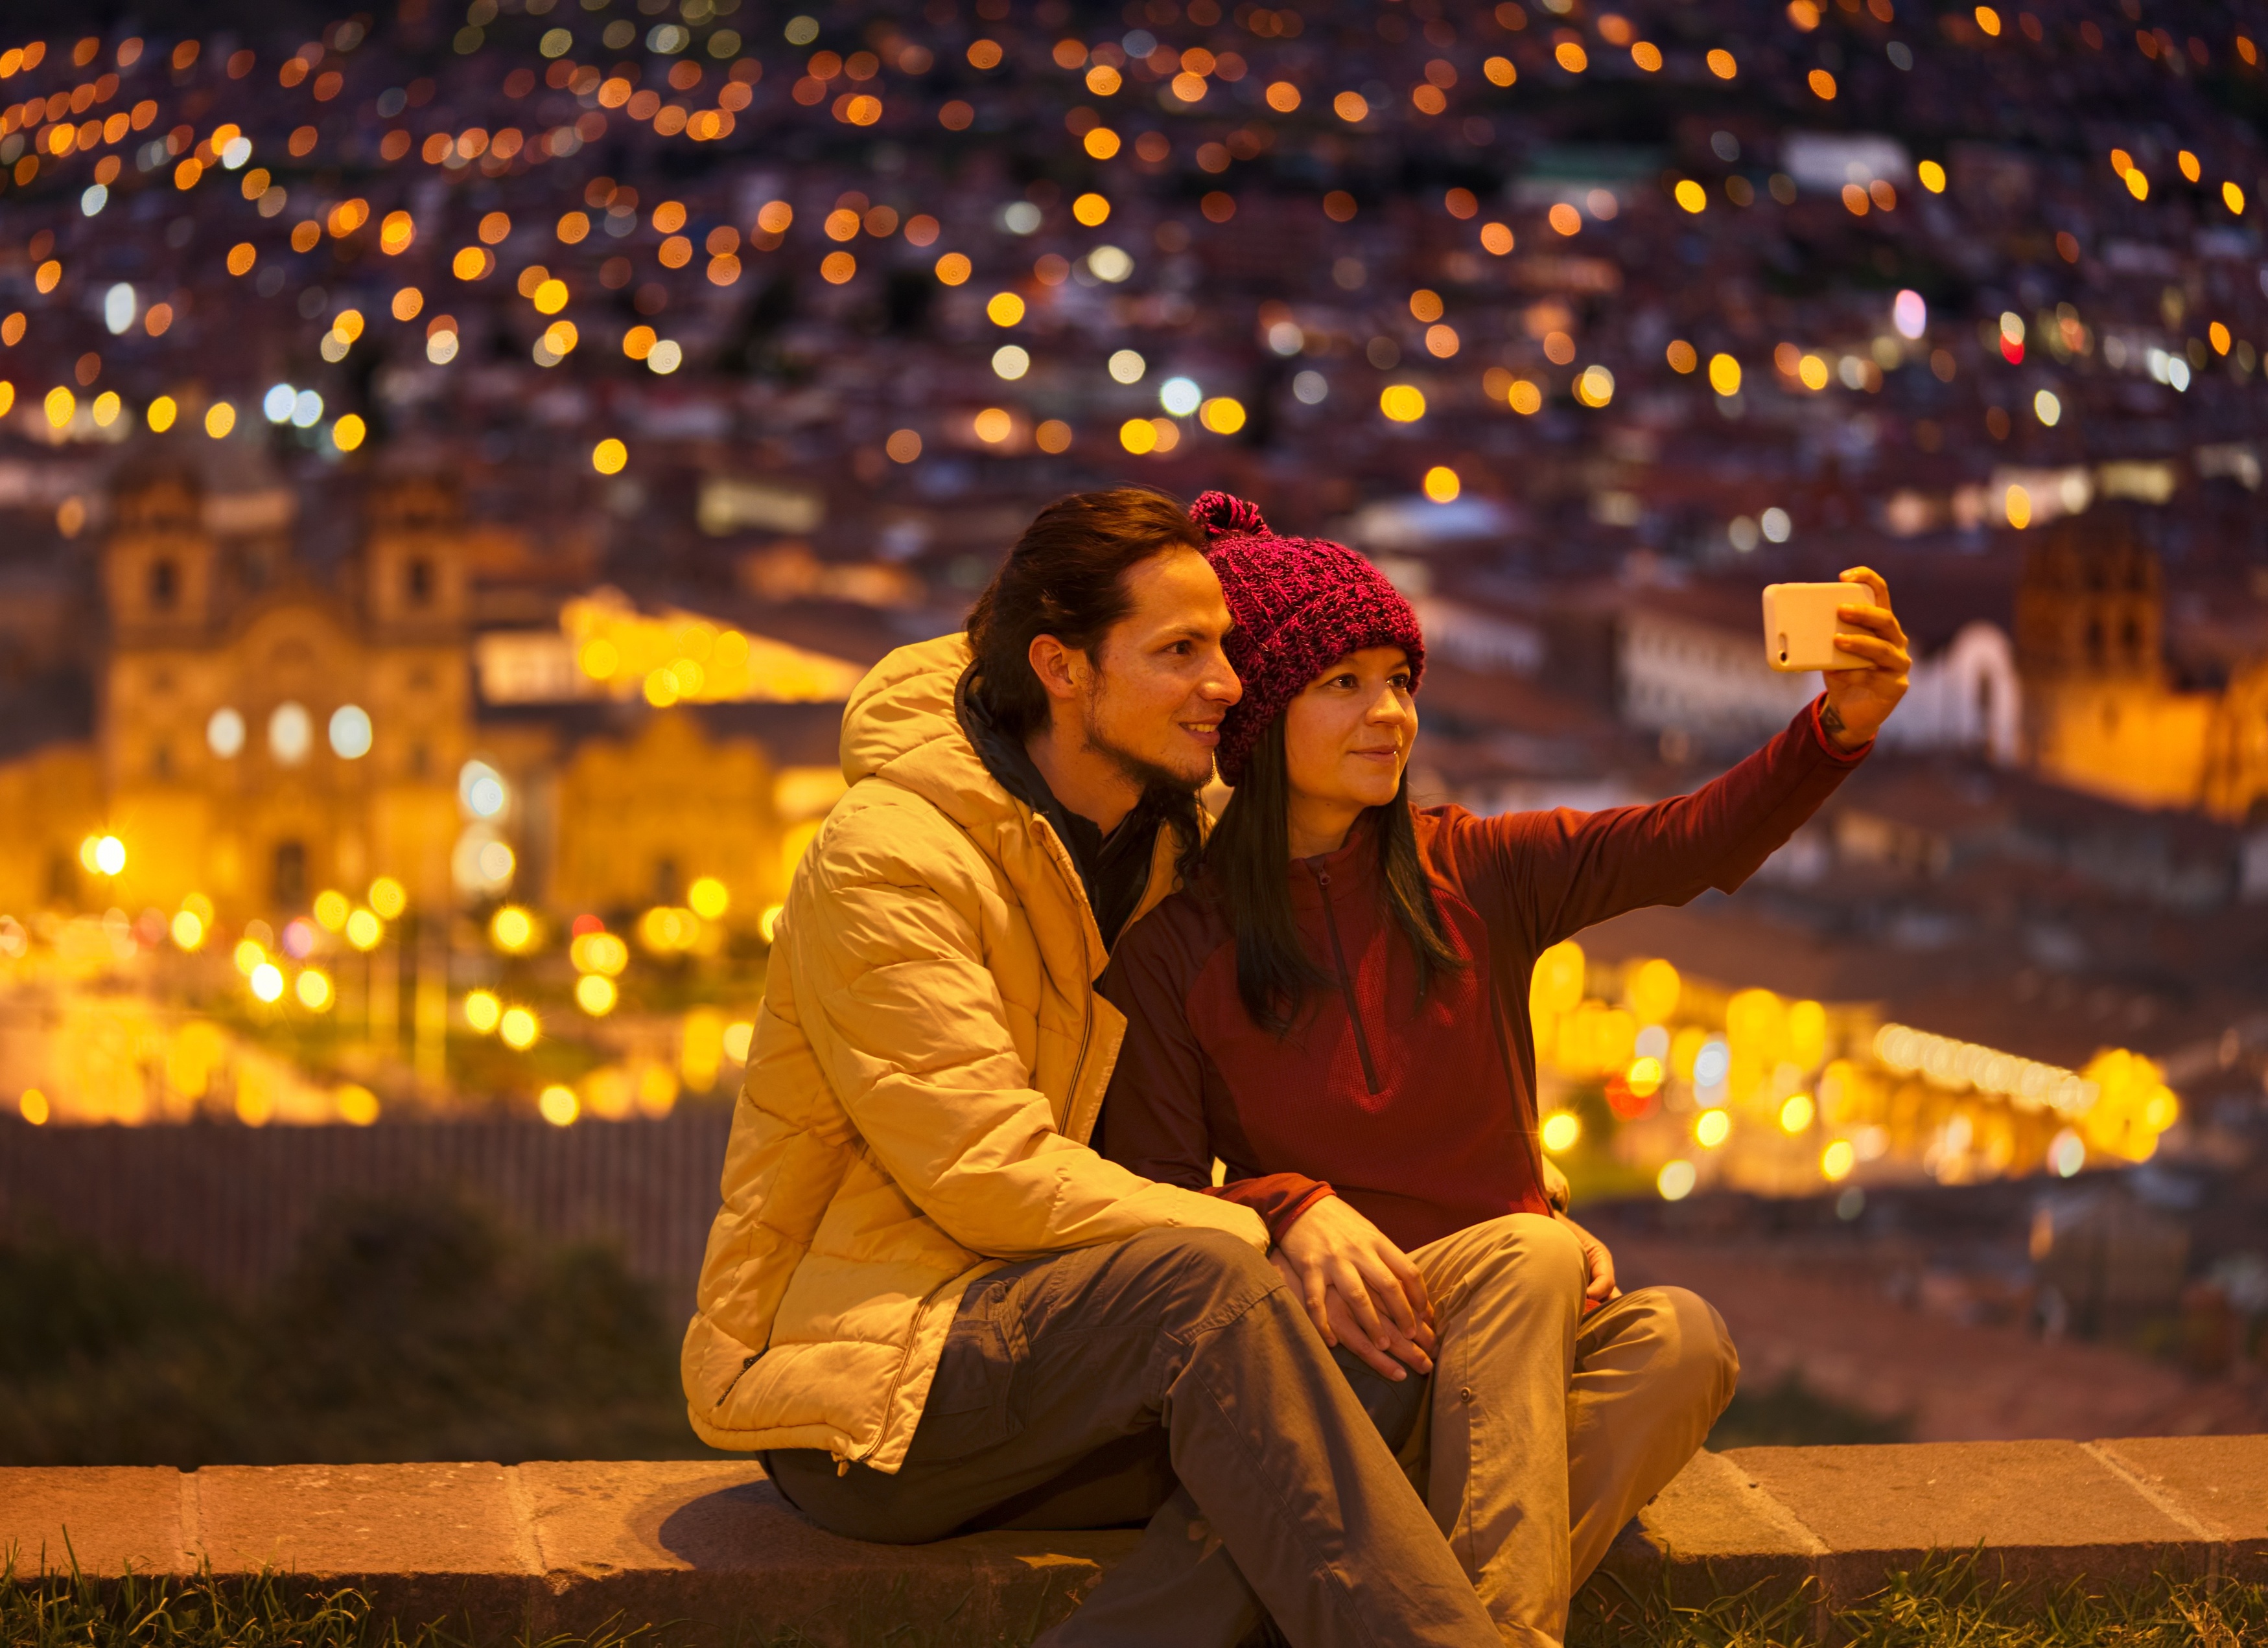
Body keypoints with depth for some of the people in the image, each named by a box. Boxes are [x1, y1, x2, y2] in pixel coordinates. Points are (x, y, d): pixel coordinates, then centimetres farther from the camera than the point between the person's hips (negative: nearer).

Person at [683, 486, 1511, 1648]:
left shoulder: (1170, 846, 12)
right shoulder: (887, 856, -13)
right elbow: (987, 1177, -19)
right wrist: (1253, 1234, -19)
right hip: (851, 1378, -7)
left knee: (1354, 1377, -22)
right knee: (1202, 1285, -33)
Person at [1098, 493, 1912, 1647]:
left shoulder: (1473, 875, 6)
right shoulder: (1172, 952, -2)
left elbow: (1695, 843, -10)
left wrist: (1839, 726, -27)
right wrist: (1288, 1209, -25)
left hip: (1513, 1335, 4)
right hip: (1339, 1332, -3)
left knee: (1682, 1341, -28)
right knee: (1528, 1252, -32)